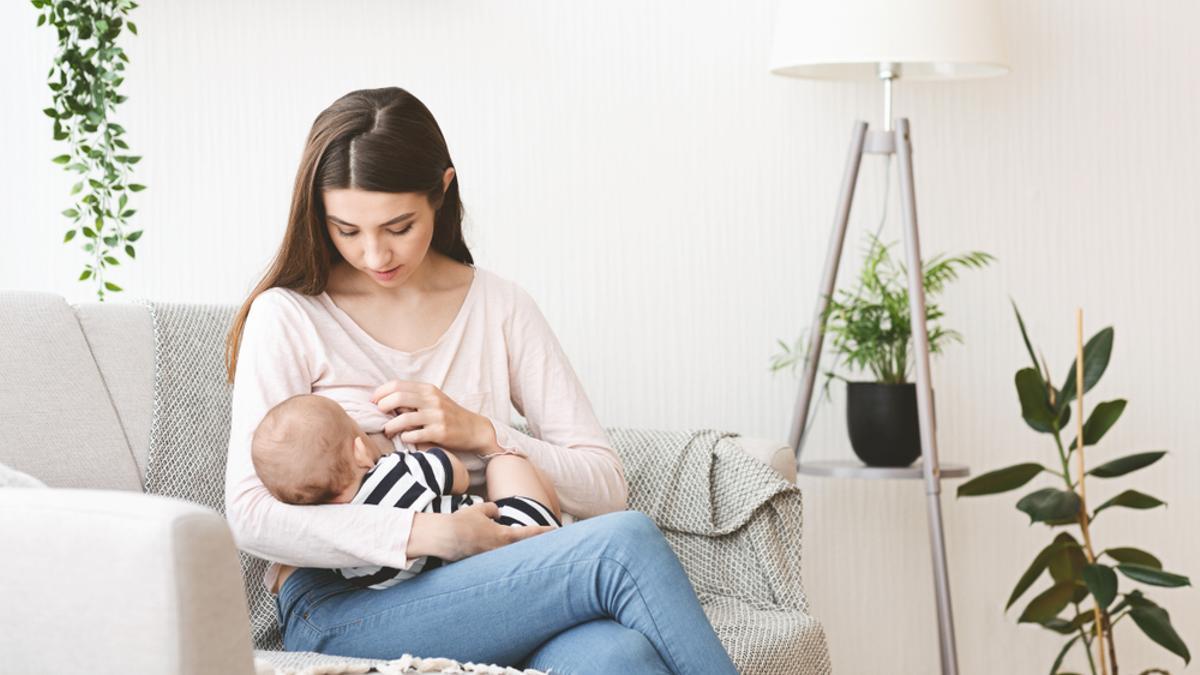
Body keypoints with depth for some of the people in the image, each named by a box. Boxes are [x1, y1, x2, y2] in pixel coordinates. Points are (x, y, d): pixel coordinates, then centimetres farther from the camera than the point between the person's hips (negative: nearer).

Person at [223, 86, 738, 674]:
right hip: (339, 611, -3)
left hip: (487, 602, 3)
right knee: (625, 543, -27)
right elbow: (251, 517, -9)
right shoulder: (288, 316, 2)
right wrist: (433, 533, -19)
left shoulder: (501, 307, 12)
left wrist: (481, 433, -9)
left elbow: (606, 486, 8)